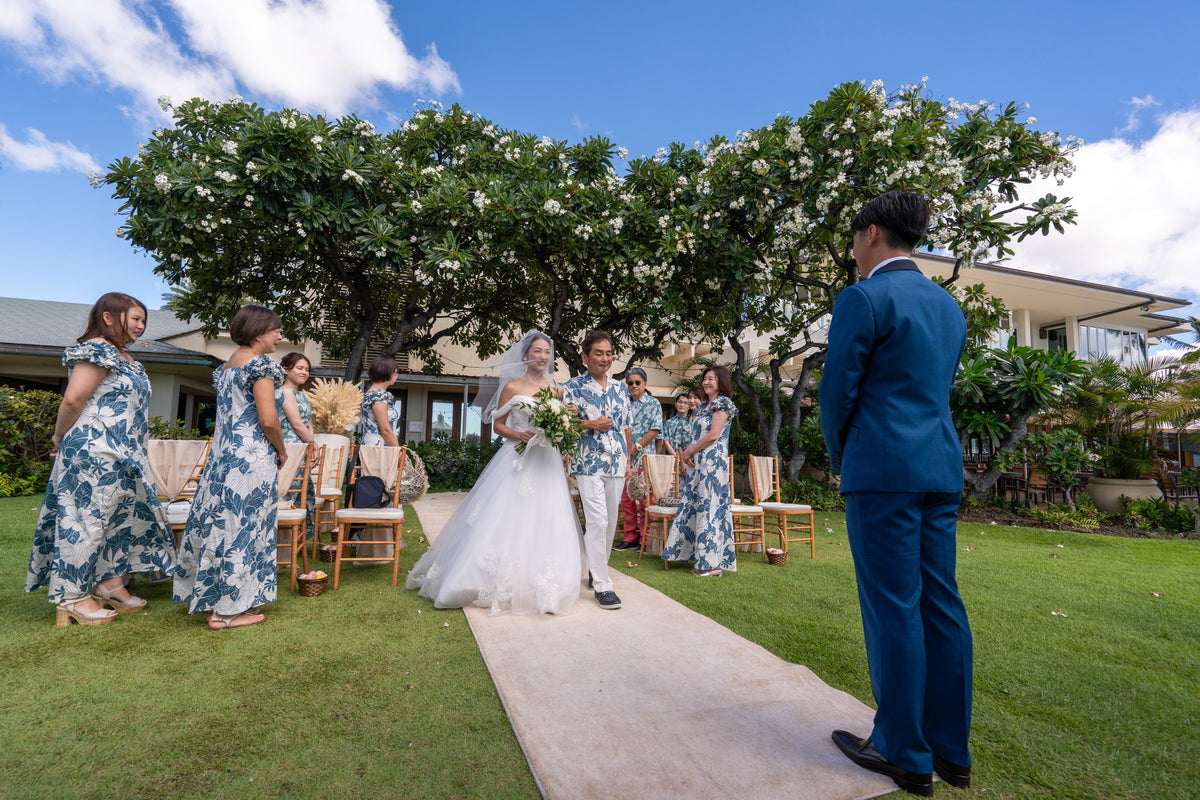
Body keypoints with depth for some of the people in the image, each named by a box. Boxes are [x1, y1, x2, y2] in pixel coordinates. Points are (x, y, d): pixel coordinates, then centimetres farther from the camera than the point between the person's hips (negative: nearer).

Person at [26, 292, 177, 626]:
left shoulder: (124, 357, 17)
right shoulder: (97, 350, -12)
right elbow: (73, 399, -17)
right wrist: (60, 438, -4)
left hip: (123, 456, 10)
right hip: (94, 452, -10)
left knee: (125, 515, 13)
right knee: (88, 518, -1)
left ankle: (110, 582, 25)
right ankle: (72, 597, 10)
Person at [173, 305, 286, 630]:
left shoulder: (225, 365, 16)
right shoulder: (260, 363, -12)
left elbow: (228, 415, 19)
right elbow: (268, 419, -19)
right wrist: (281, 451, -4)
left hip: (222, 454, 9)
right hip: (252, 457, -9)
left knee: (221, 524, 14)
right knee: (245, 527, 0)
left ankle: (212, 598, 25)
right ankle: (229, 609, 9)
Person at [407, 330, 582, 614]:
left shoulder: (557, 389, 10)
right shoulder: (512, 387, 2)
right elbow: (498, 424, 3)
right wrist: (518, 435, -13)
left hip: (547, 462, 3)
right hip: (516, 459, -3)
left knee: (544, 522, 2)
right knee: (506, 519, -3)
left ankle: (539, 588, 13)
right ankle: (497, 585, 10)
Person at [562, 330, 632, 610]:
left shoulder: (620, 388, 12)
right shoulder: (572, 386, -1)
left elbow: (627, 427, 16)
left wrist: (628, 459, 12)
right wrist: (591, 425, -14)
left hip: (616, 463, 5)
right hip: (588, 463, -5)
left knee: (610, 521, 11)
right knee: (597, 520, -10)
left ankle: (596, 570, 30)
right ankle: (602, 585, -1)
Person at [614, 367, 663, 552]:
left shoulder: (653, 404, 3)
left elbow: (655, 429, -7)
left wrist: (637, 447, -13)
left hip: (644, 458, -5)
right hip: (625, 459, 5)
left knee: (645, 501, -2)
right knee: (626, 500, 7)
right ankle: (630, 538, 15)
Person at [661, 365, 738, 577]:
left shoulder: (722, 404, -6)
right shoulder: (705, 406, 21)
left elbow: (713, 435, -14)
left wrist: (689, 451, -6)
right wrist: (686, 453, 2)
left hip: (713, 462, -9)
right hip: (698, 463, 9)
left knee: (709, 506, -8)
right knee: (697, 507, 7)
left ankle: (713, 564, -2)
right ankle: (702, 560, 13)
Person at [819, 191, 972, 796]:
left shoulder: (863, 299, -9)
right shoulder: (948, 305, 16)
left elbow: (838, 392, -9)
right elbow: (938, 391, 19)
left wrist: (840, 460, 8)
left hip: (883, 469, -8)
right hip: (941, 468, 8)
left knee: (893, 608, 1)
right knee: (940, 603, 12)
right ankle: (950, 750, 24)